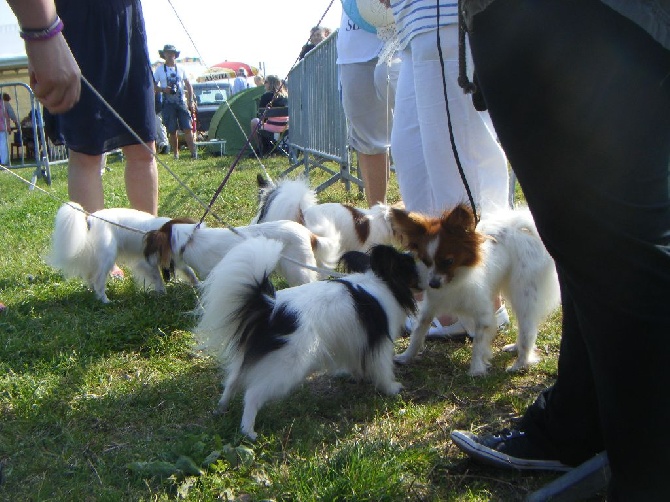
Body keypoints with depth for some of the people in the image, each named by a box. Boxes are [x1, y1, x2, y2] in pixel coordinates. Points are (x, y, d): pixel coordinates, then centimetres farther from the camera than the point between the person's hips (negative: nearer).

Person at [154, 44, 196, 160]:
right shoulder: (159, 69, 4)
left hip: (181, 102, 1)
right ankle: (175, 154, 8)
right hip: (168, 103, -1)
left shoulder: (181, 69, 10)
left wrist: (190, 101, 5)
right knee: (172, 131, 1)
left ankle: (193, 152, -8)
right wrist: (163, 89, -14)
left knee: (187, 128, -7)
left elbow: (189, 86, 14)